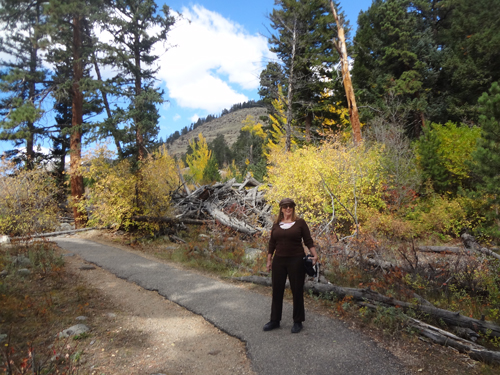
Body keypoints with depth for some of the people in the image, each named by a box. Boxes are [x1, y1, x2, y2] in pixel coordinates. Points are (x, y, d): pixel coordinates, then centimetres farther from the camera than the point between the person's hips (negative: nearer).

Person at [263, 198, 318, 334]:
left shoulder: (300, 222, -1)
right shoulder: (276, 224, 8)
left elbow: (308, 241, -3)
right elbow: (272, 244, 12)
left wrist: (314, 255, -15)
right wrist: (269, 260, 9)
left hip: (296, 261, -3)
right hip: (279, 261, 3)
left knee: (297, 291, 5)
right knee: (277, 291, 9)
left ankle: (298, 322, 20)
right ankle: (275, 321, 23)